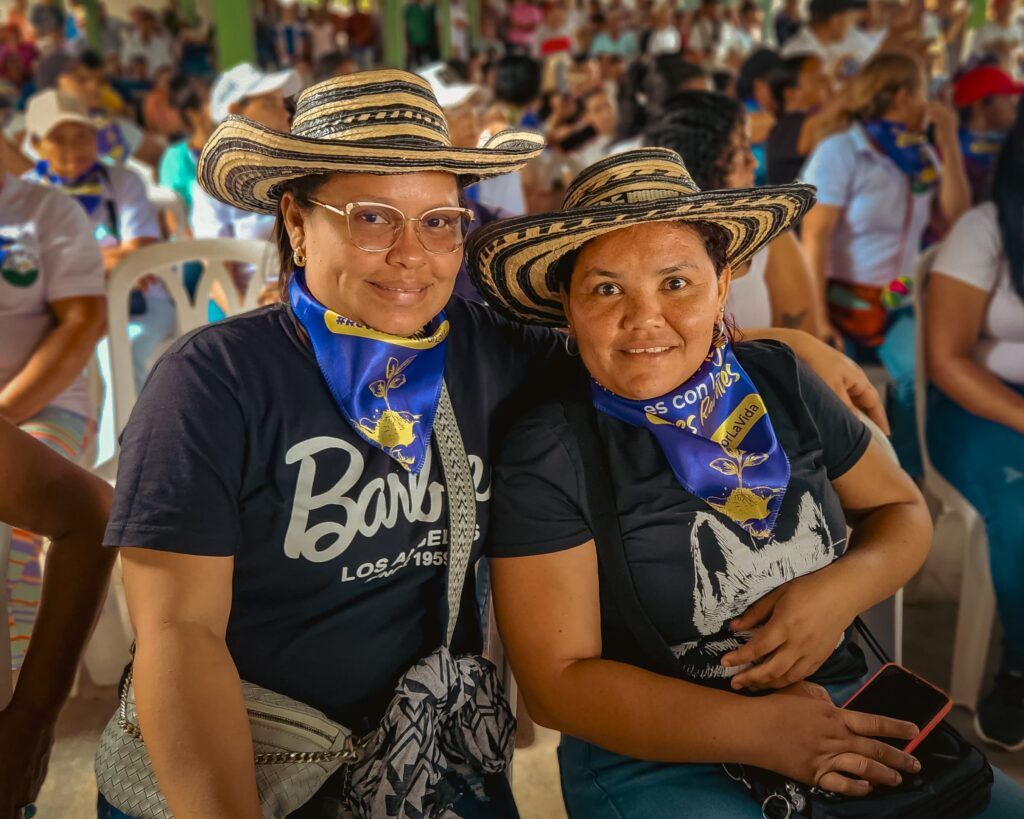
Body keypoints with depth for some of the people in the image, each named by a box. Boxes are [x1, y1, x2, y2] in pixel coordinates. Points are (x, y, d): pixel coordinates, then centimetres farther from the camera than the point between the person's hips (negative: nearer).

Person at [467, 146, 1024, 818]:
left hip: (843, 711, 4)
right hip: (654, 758, -4)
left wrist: (843, 589, -12)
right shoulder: (547, 454, -13)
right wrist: (756, 731, -24)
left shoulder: (778, 380, 0)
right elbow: (557, 681, -14)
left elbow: (902, 510, 10)